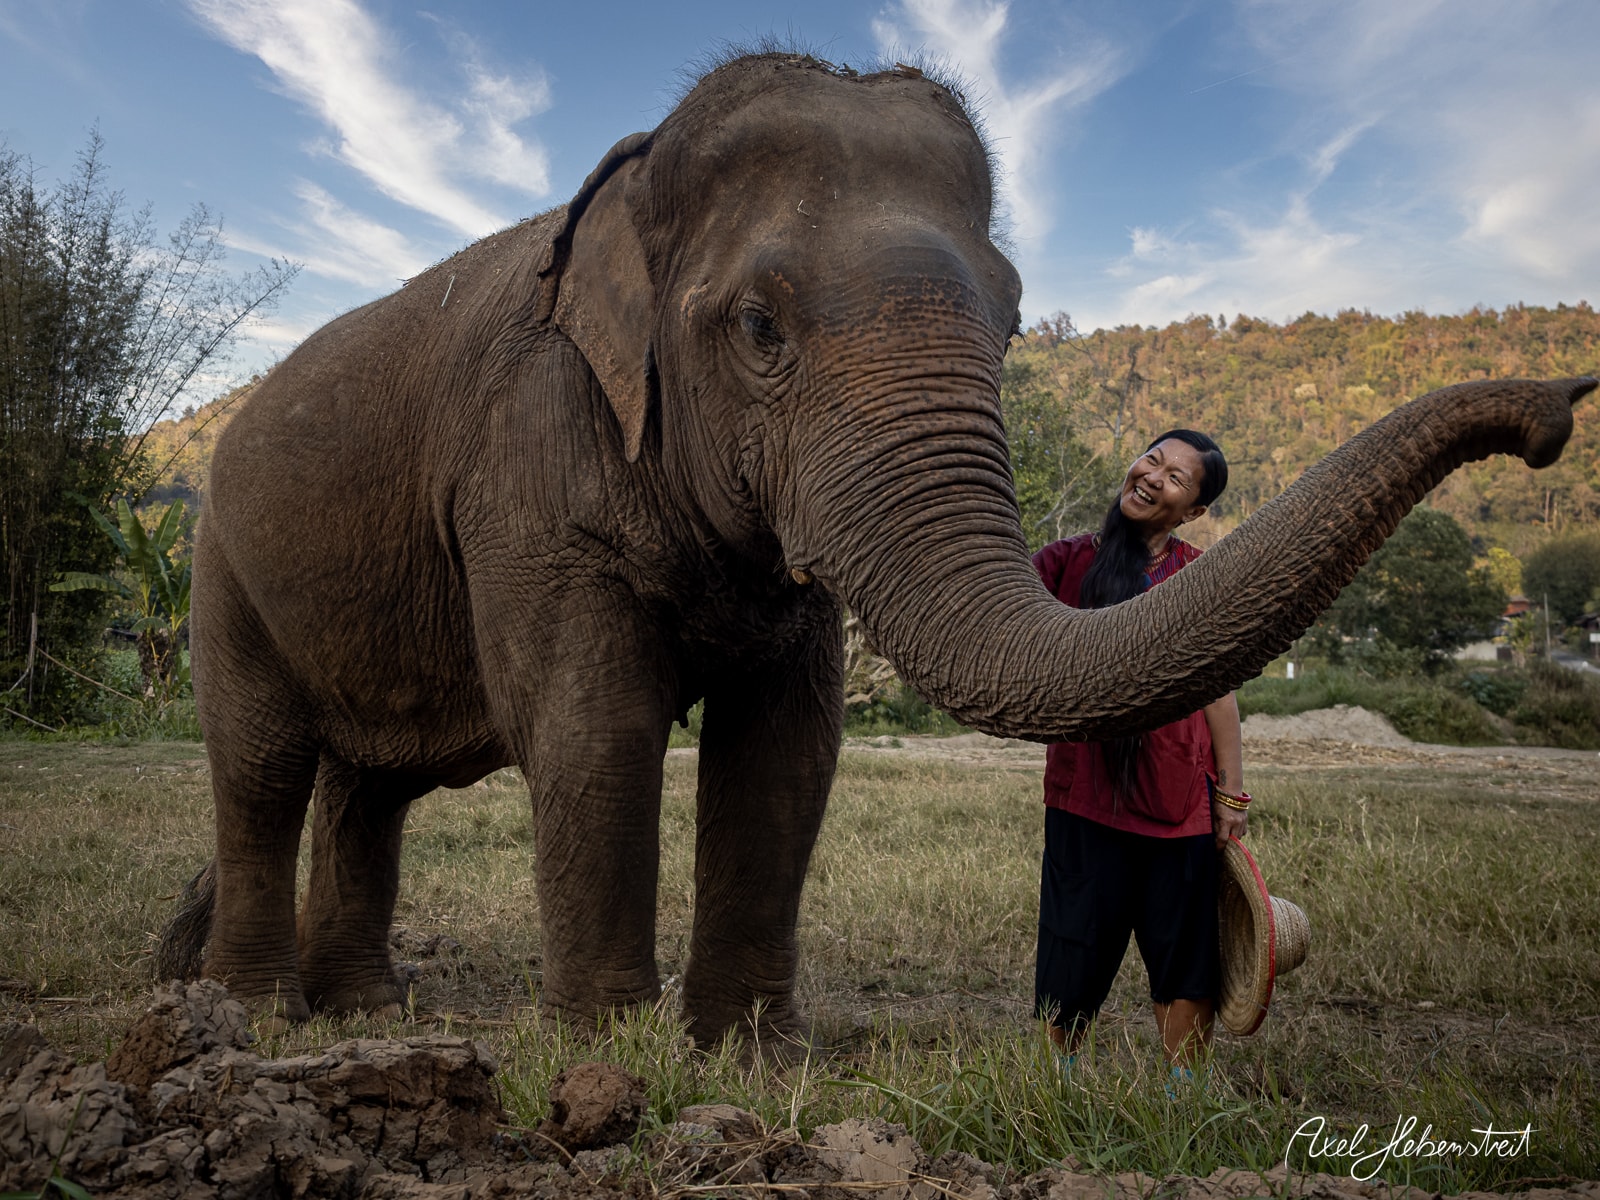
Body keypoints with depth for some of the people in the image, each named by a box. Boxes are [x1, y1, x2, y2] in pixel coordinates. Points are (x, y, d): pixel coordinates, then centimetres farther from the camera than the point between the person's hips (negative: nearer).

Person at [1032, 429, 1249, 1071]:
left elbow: (1217, 690, 8)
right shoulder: (1072, 560, 3)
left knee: (1186, 958, 8)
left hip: (1179, 797, 1)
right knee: (1073, 960, 7)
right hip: (1083, 792, -1)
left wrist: (1232, 793, 8)